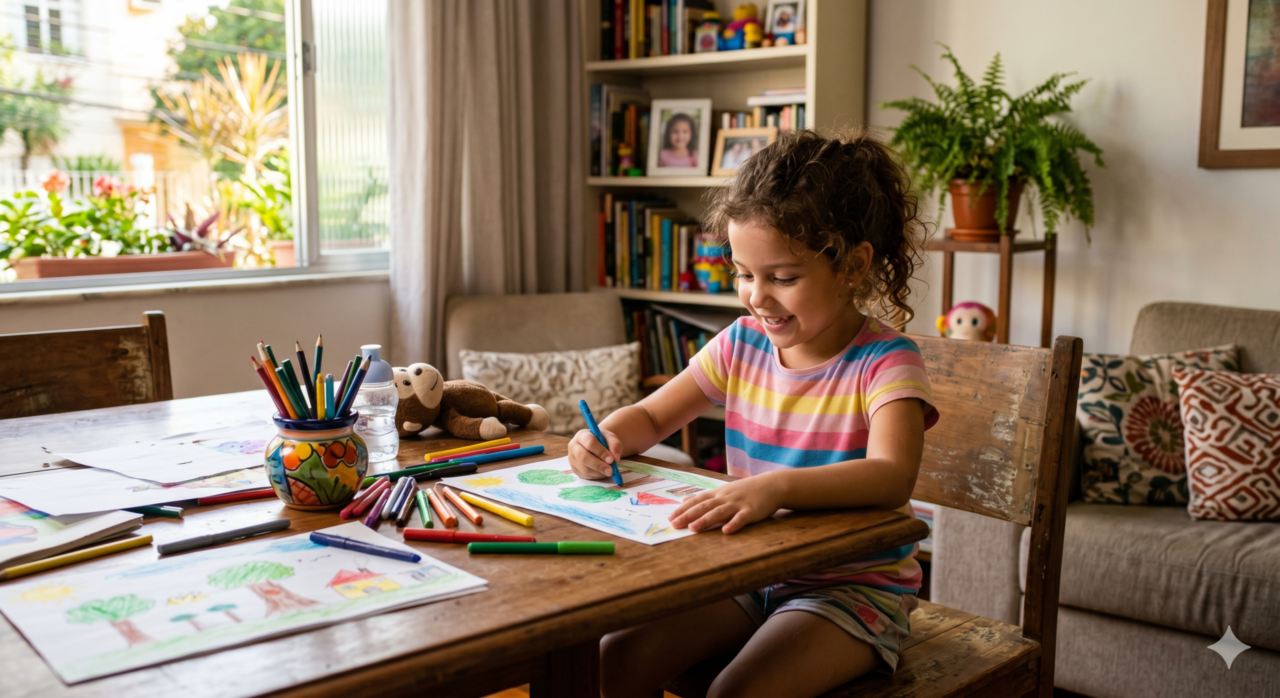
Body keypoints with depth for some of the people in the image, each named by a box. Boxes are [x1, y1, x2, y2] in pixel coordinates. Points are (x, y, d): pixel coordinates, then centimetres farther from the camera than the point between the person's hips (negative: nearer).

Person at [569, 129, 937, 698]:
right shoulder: (743, 345, 2)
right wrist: (607, 437, -13)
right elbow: (651, 417, 11)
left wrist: (774, 486, -50)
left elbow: (891, 476, -33)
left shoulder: (884, 363, -15)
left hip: (852, 586, -5)